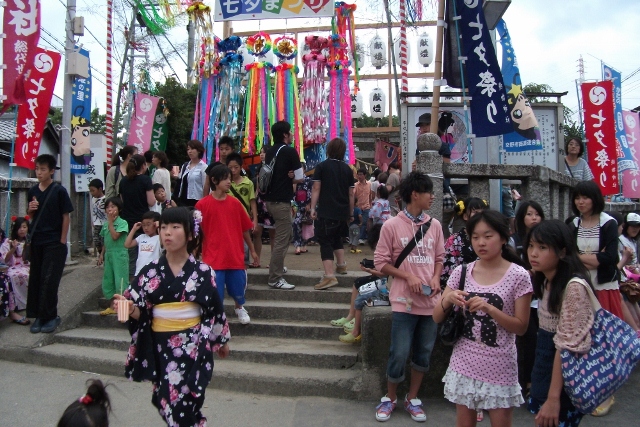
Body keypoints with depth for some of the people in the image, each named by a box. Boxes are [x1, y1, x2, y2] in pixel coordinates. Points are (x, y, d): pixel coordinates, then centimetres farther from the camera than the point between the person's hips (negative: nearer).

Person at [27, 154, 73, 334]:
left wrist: (62, 241, -8)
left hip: (54, 243, -5)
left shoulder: (59, 191, -8)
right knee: (35, 279, 8)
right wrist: (30, 209, -6)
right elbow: (31, 216, 17)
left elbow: (66, 217, -6)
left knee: (49, 280, -5)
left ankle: (50, 316, 7)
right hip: (36, 242, 5)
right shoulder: (32, 191, 7)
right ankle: (38, 315, 19)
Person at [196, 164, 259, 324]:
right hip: (213, 257, -3)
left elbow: (245, 229, 9)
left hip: (235, 256, 3)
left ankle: (240, 308, 45)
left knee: (238, 289, 15)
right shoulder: (202, 204, -7)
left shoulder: (235, 203, 2)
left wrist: (252, 251, 14)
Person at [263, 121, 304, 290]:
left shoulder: (269, 152, 12)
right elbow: (300, 178, -11)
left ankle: (277, 265, 32)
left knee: (286, 233, 25)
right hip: (281, 201, -9)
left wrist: (283, 179, 1)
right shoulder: (290, 151, -10)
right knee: (282, 240, -4)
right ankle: (275, 279, -2)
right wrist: (289, 179, 5)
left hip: (269, 199, 9)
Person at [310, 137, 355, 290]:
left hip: (326, 211, -5)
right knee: (337, 238, 25)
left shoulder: (322, 166, -2)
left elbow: (316, 189, -8)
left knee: (325, 242, -7)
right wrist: (351, 212, 19)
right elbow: (351, 193, 11)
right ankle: (341, 265, 33)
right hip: (342, 212, 5)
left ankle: (329, 276, -17)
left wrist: (313, 208, -6)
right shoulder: (347, 169, 9)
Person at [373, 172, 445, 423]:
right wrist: (408, 277, -15)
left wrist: (436, 278, -4)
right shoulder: (392, 225, -7)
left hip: (430, 301, 4)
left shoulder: (435, 225, 6)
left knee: (424, 354, 12)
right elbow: (381, 262, -5)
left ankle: (412, 399, 30)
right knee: (399, 354, 1)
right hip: (404, 302, -4)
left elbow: (439, 257, 15)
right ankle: (390, 398, 24)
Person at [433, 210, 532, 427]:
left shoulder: (518, 276, -9)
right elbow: (437, 317, 1)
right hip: (464, 364, 3)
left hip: (499, 368, -2)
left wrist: (489, 308, -23)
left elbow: (521, 327, -8)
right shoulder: (461, 272, -1)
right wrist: (447, 300, -20)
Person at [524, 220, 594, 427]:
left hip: (565, 375, -8)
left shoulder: (574, 287, -22)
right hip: (544, 366, 8)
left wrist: (554, 397, -24)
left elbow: (568, 345, -24)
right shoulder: (546, 282, 5)